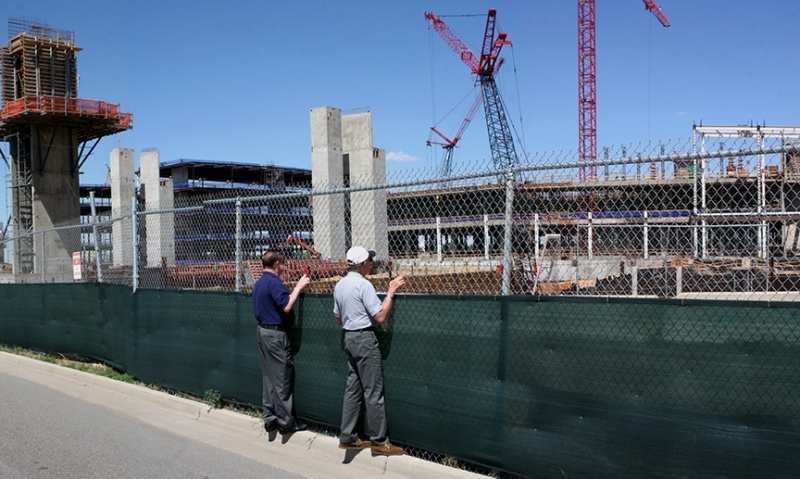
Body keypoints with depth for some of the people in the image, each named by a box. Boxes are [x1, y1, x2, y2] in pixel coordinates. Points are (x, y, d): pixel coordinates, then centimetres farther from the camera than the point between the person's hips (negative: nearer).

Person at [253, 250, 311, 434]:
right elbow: (286, 307, -25)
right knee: (281, 378, -3)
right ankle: (286, 422, 3)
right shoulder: (274, 282, -17)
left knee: (269, 377, 13)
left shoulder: (259, 283, 14)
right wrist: (299, 287, -16)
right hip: (276, 334, -10)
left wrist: (296, 288, 18)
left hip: (262, 330, 10)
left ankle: (270, 419, 18)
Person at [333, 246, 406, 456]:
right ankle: (379, 441, 1)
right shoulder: (363, 285, -16)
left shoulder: (339, 286, 10)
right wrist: (391, 293, -13)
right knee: (373, 392, -4)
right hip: (364, 339, -9)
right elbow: (380, 317, -19)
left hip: (349, 338, 9)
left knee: (353, 389, 13)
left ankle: (347, 437, 17)